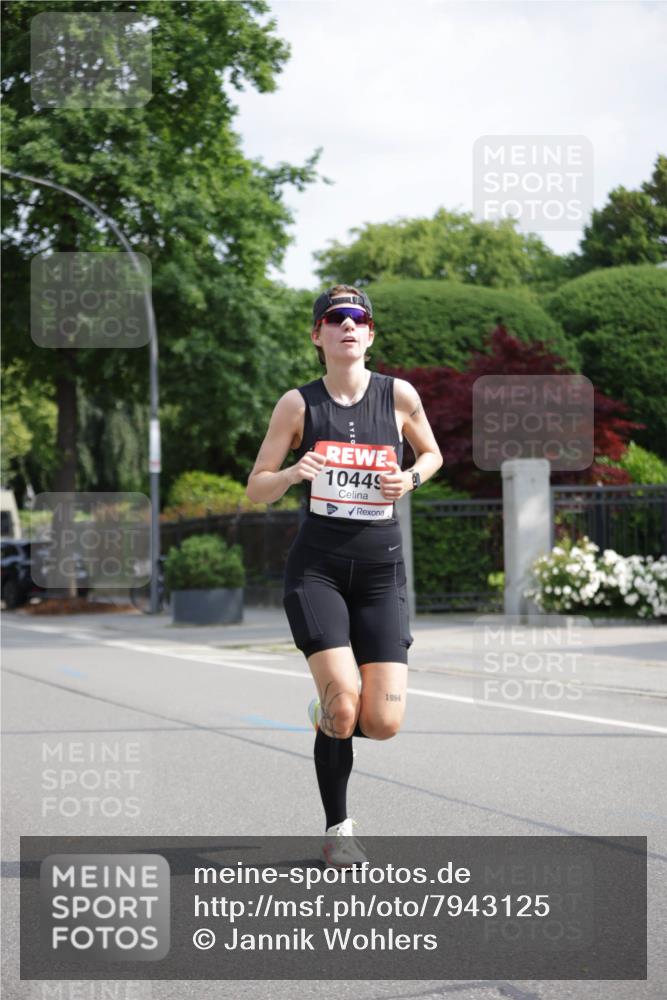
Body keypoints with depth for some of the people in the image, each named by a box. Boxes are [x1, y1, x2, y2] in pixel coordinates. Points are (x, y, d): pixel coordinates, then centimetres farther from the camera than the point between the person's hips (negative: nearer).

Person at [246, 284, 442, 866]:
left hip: (381, 570, 2)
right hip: (317, 565, -1)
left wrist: (411, 478, -3)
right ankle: (338, 830, 2)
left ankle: (329, 714, 30)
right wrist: (293, 473, -17)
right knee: (343, 693, -20)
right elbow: (256, 489, 4)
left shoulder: (399, 396, 1)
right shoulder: (299, 404, 0)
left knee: (383, 723, -9)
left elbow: (432, 453, 19)